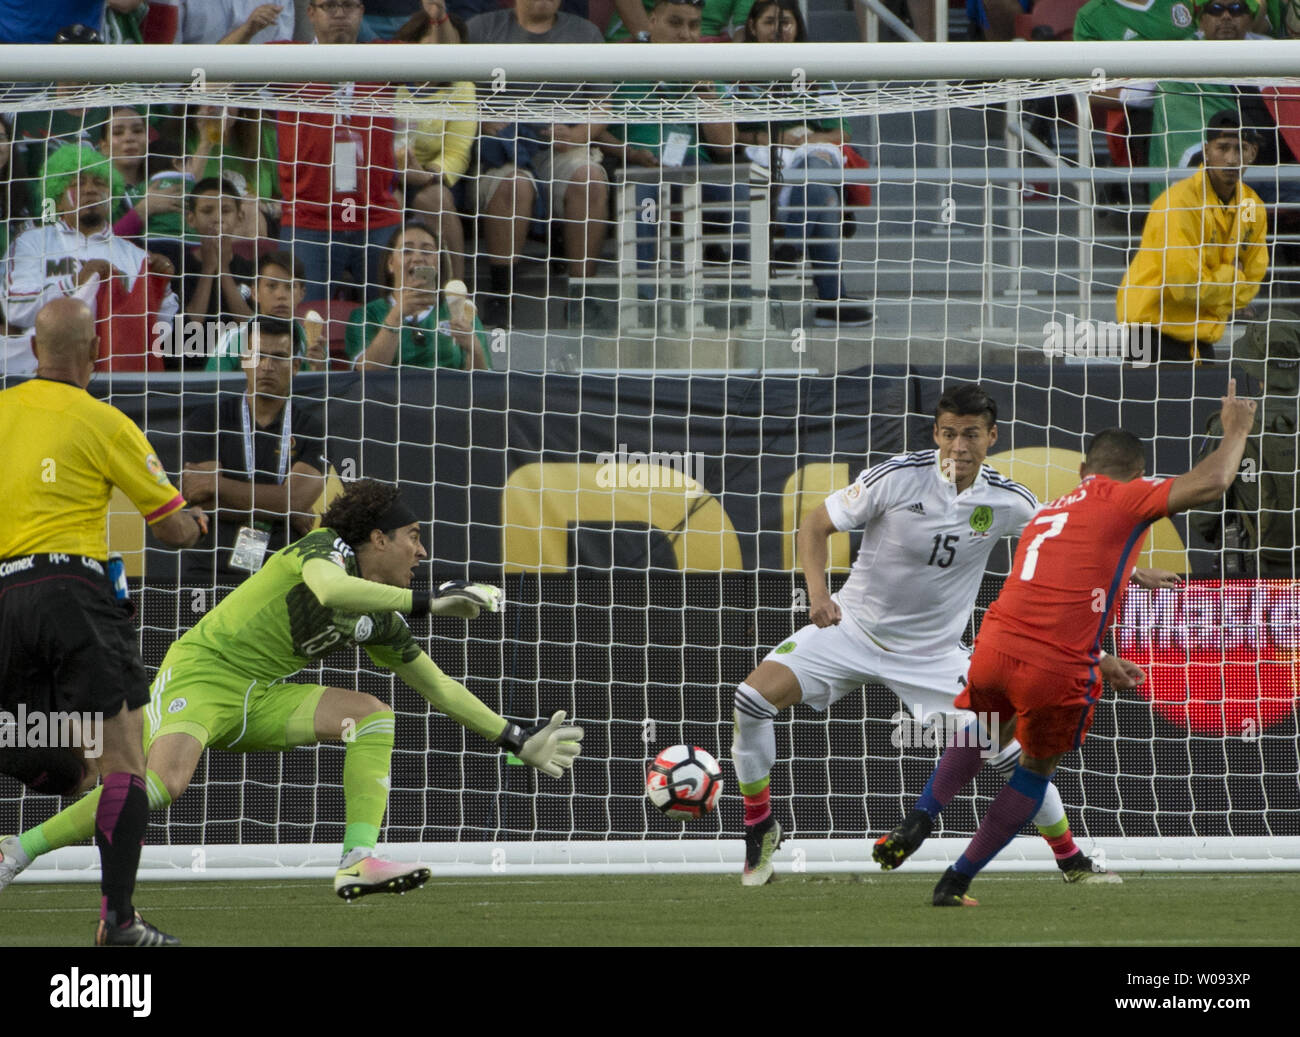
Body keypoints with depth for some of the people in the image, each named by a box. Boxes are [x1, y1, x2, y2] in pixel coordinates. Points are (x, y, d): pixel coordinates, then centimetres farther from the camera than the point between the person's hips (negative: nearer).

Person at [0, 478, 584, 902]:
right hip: (200, 673, -8)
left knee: (373, 715, -9)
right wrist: (427, 602, -37)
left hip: (260, 701, 8)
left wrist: (515, 740, 19)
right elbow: (329, 589, -36)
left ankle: (357, 861, -22)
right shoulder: (326, 548, -11)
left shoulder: (380, 621, 11)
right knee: (164, 784, -33)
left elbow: (439, 688, 21)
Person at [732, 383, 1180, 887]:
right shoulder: (898, 477, -19)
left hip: (934, 652, 1)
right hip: (855, 624, -1)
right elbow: (815, 525, -9)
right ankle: (759, 827, -1)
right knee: (755, 696, -22)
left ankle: (1071, 860, 17)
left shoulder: (1007, 501, -10)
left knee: (1010, 751, -6)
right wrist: (818, 593, -24)